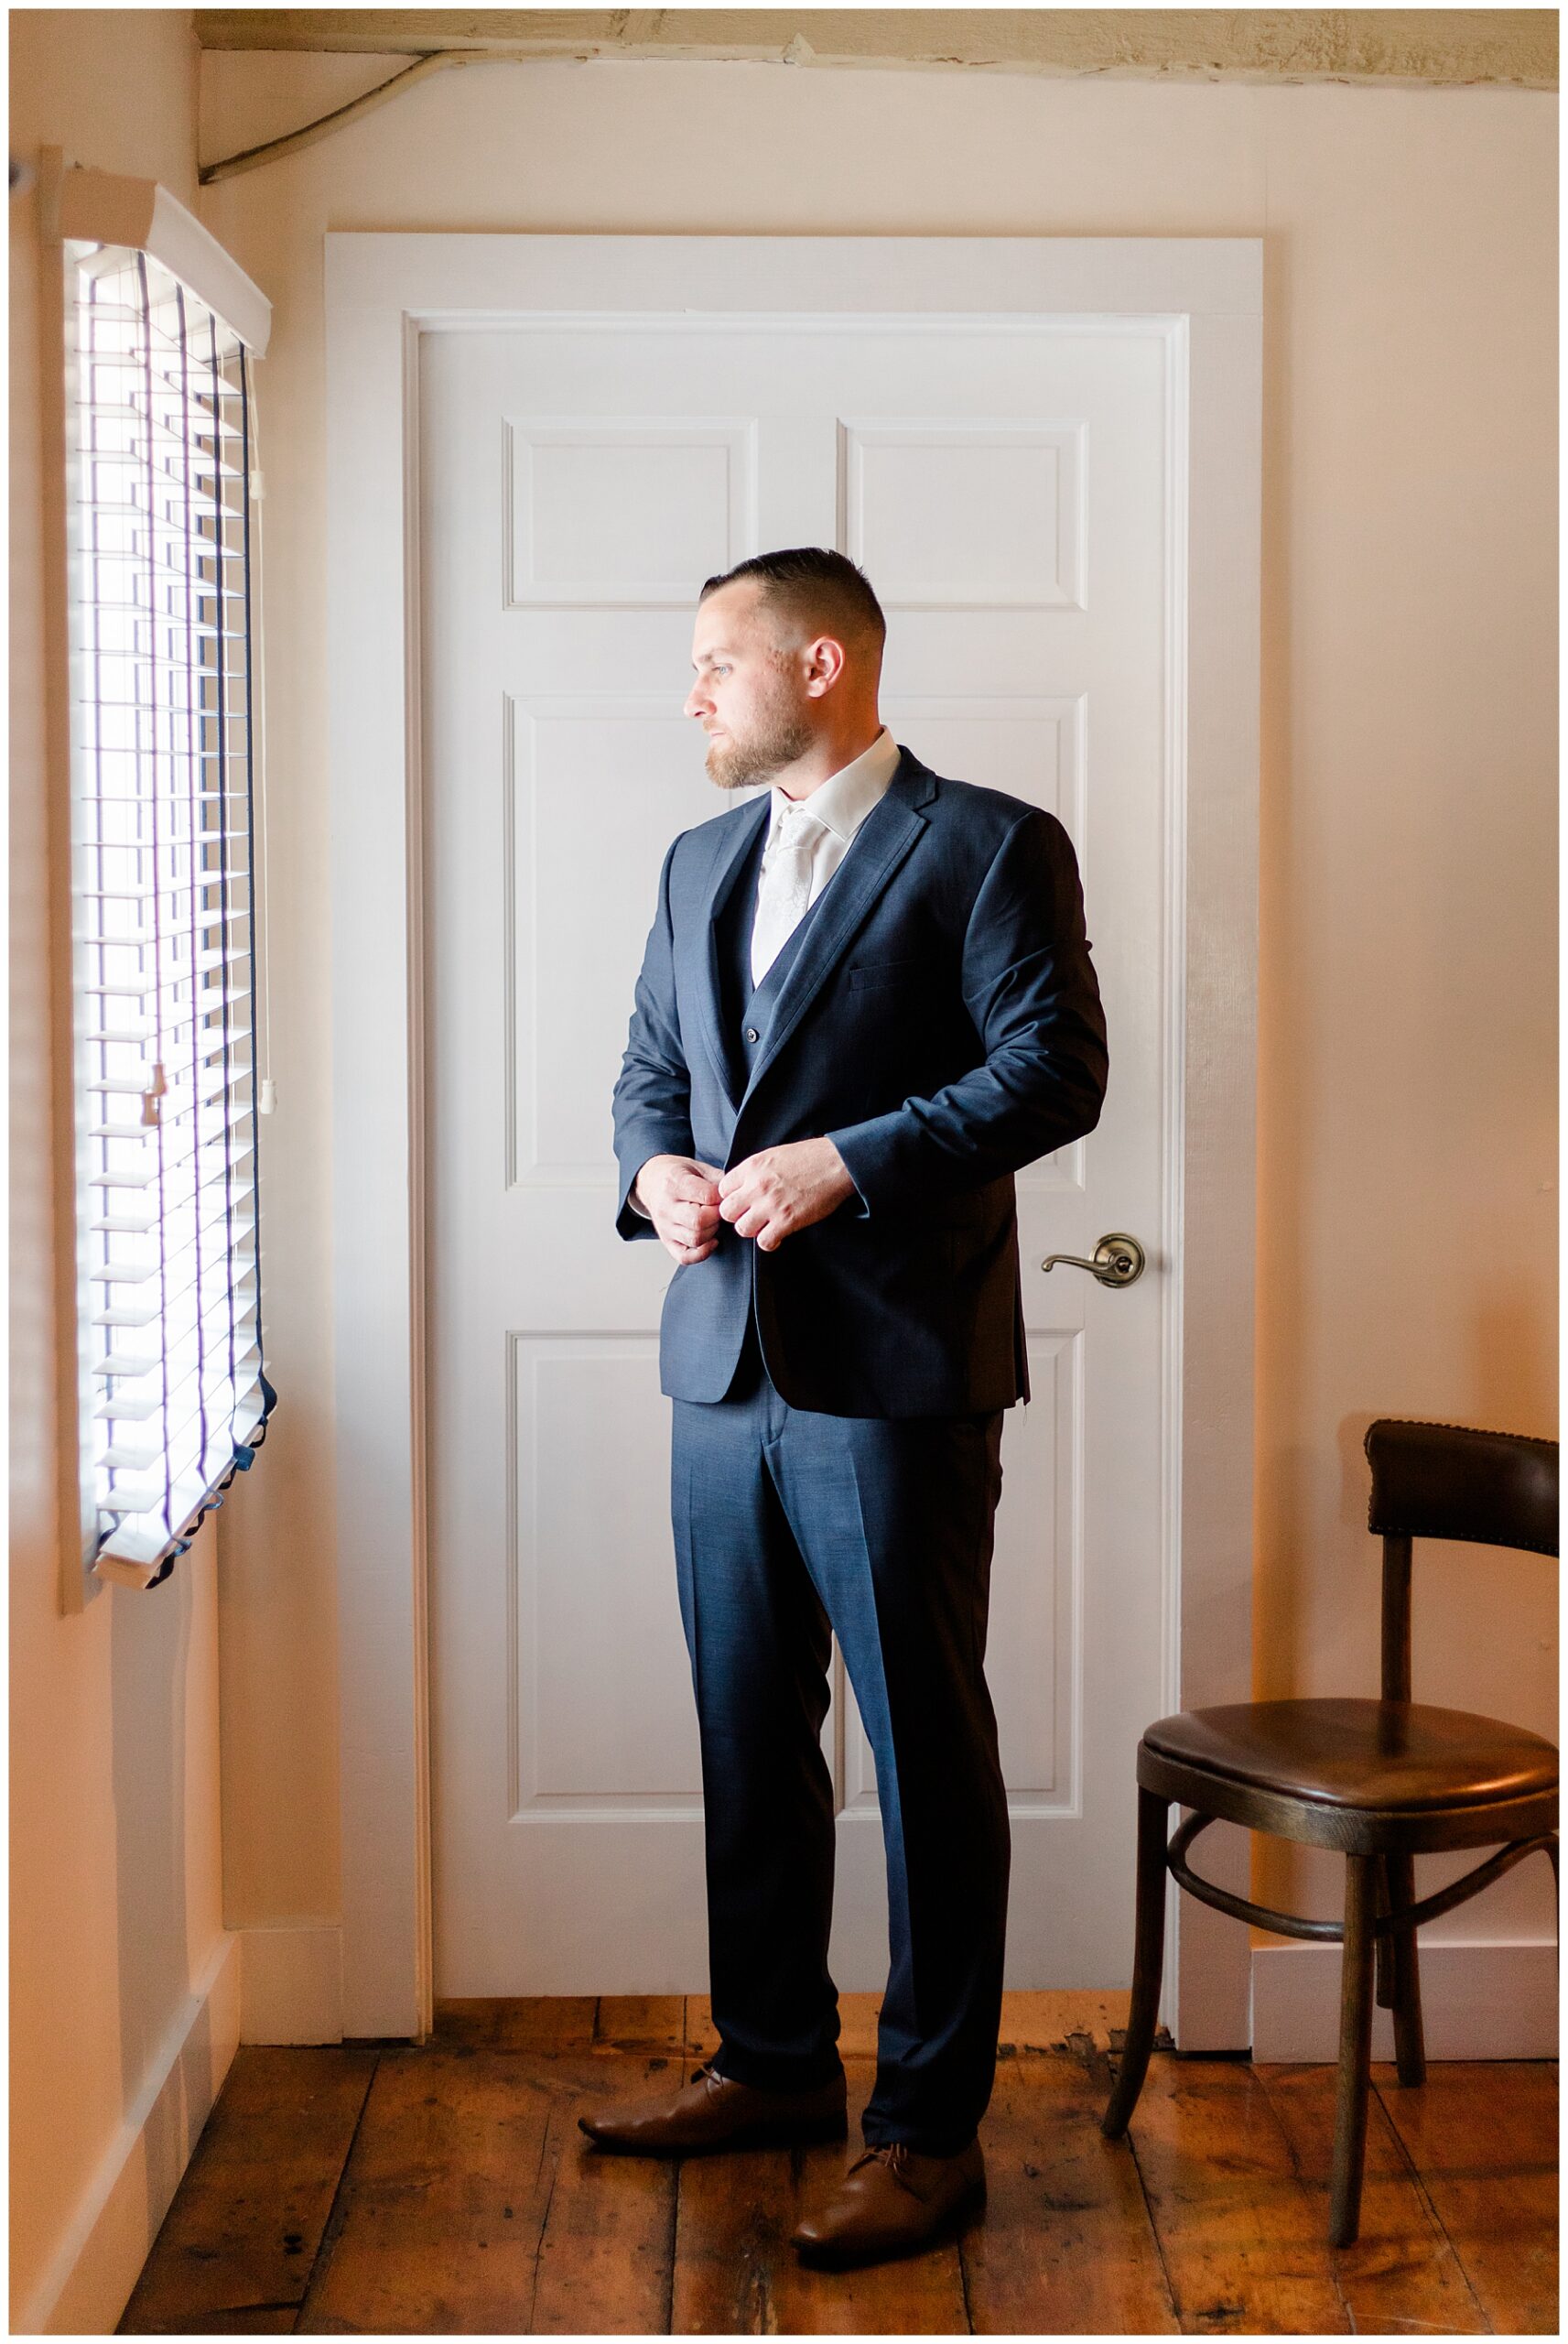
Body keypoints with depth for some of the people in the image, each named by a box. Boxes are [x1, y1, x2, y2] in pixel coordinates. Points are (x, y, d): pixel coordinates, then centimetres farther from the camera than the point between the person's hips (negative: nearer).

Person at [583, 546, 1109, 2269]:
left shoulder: (986, 846, -4)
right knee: (748, 1737, 15)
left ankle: (929, 2125, 13)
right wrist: (655, 1171, 0)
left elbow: (1057, 1066, -12)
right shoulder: (700, 864, 18)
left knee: (926, 1753, 2)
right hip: (722, 1365, 7)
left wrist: (853, 1161, -20)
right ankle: (772, 2060, 32)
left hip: (895, 1369, -7)